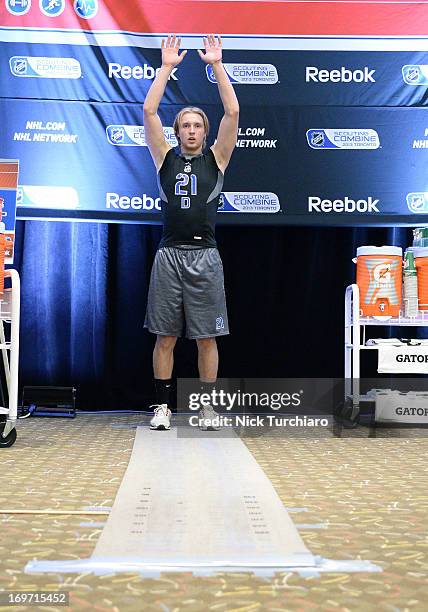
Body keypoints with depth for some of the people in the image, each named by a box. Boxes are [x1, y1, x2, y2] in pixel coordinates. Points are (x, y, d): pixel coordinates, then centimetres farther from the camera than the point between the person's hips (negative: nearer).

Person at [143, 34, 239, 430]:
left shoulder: (215, 159, 9)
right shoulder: (166, 159, 11)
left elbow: (232, 112, 0)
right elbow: (148, 111, 3)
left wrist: (216, 65, 0)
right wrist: (167, 67, 2)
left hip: (205, 257, 0)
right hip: (169, 255, 1)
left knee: (207, 337, 3)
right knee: (165, 336, 3)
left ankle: (207, 407, 13)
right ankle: (162, 406, 12)